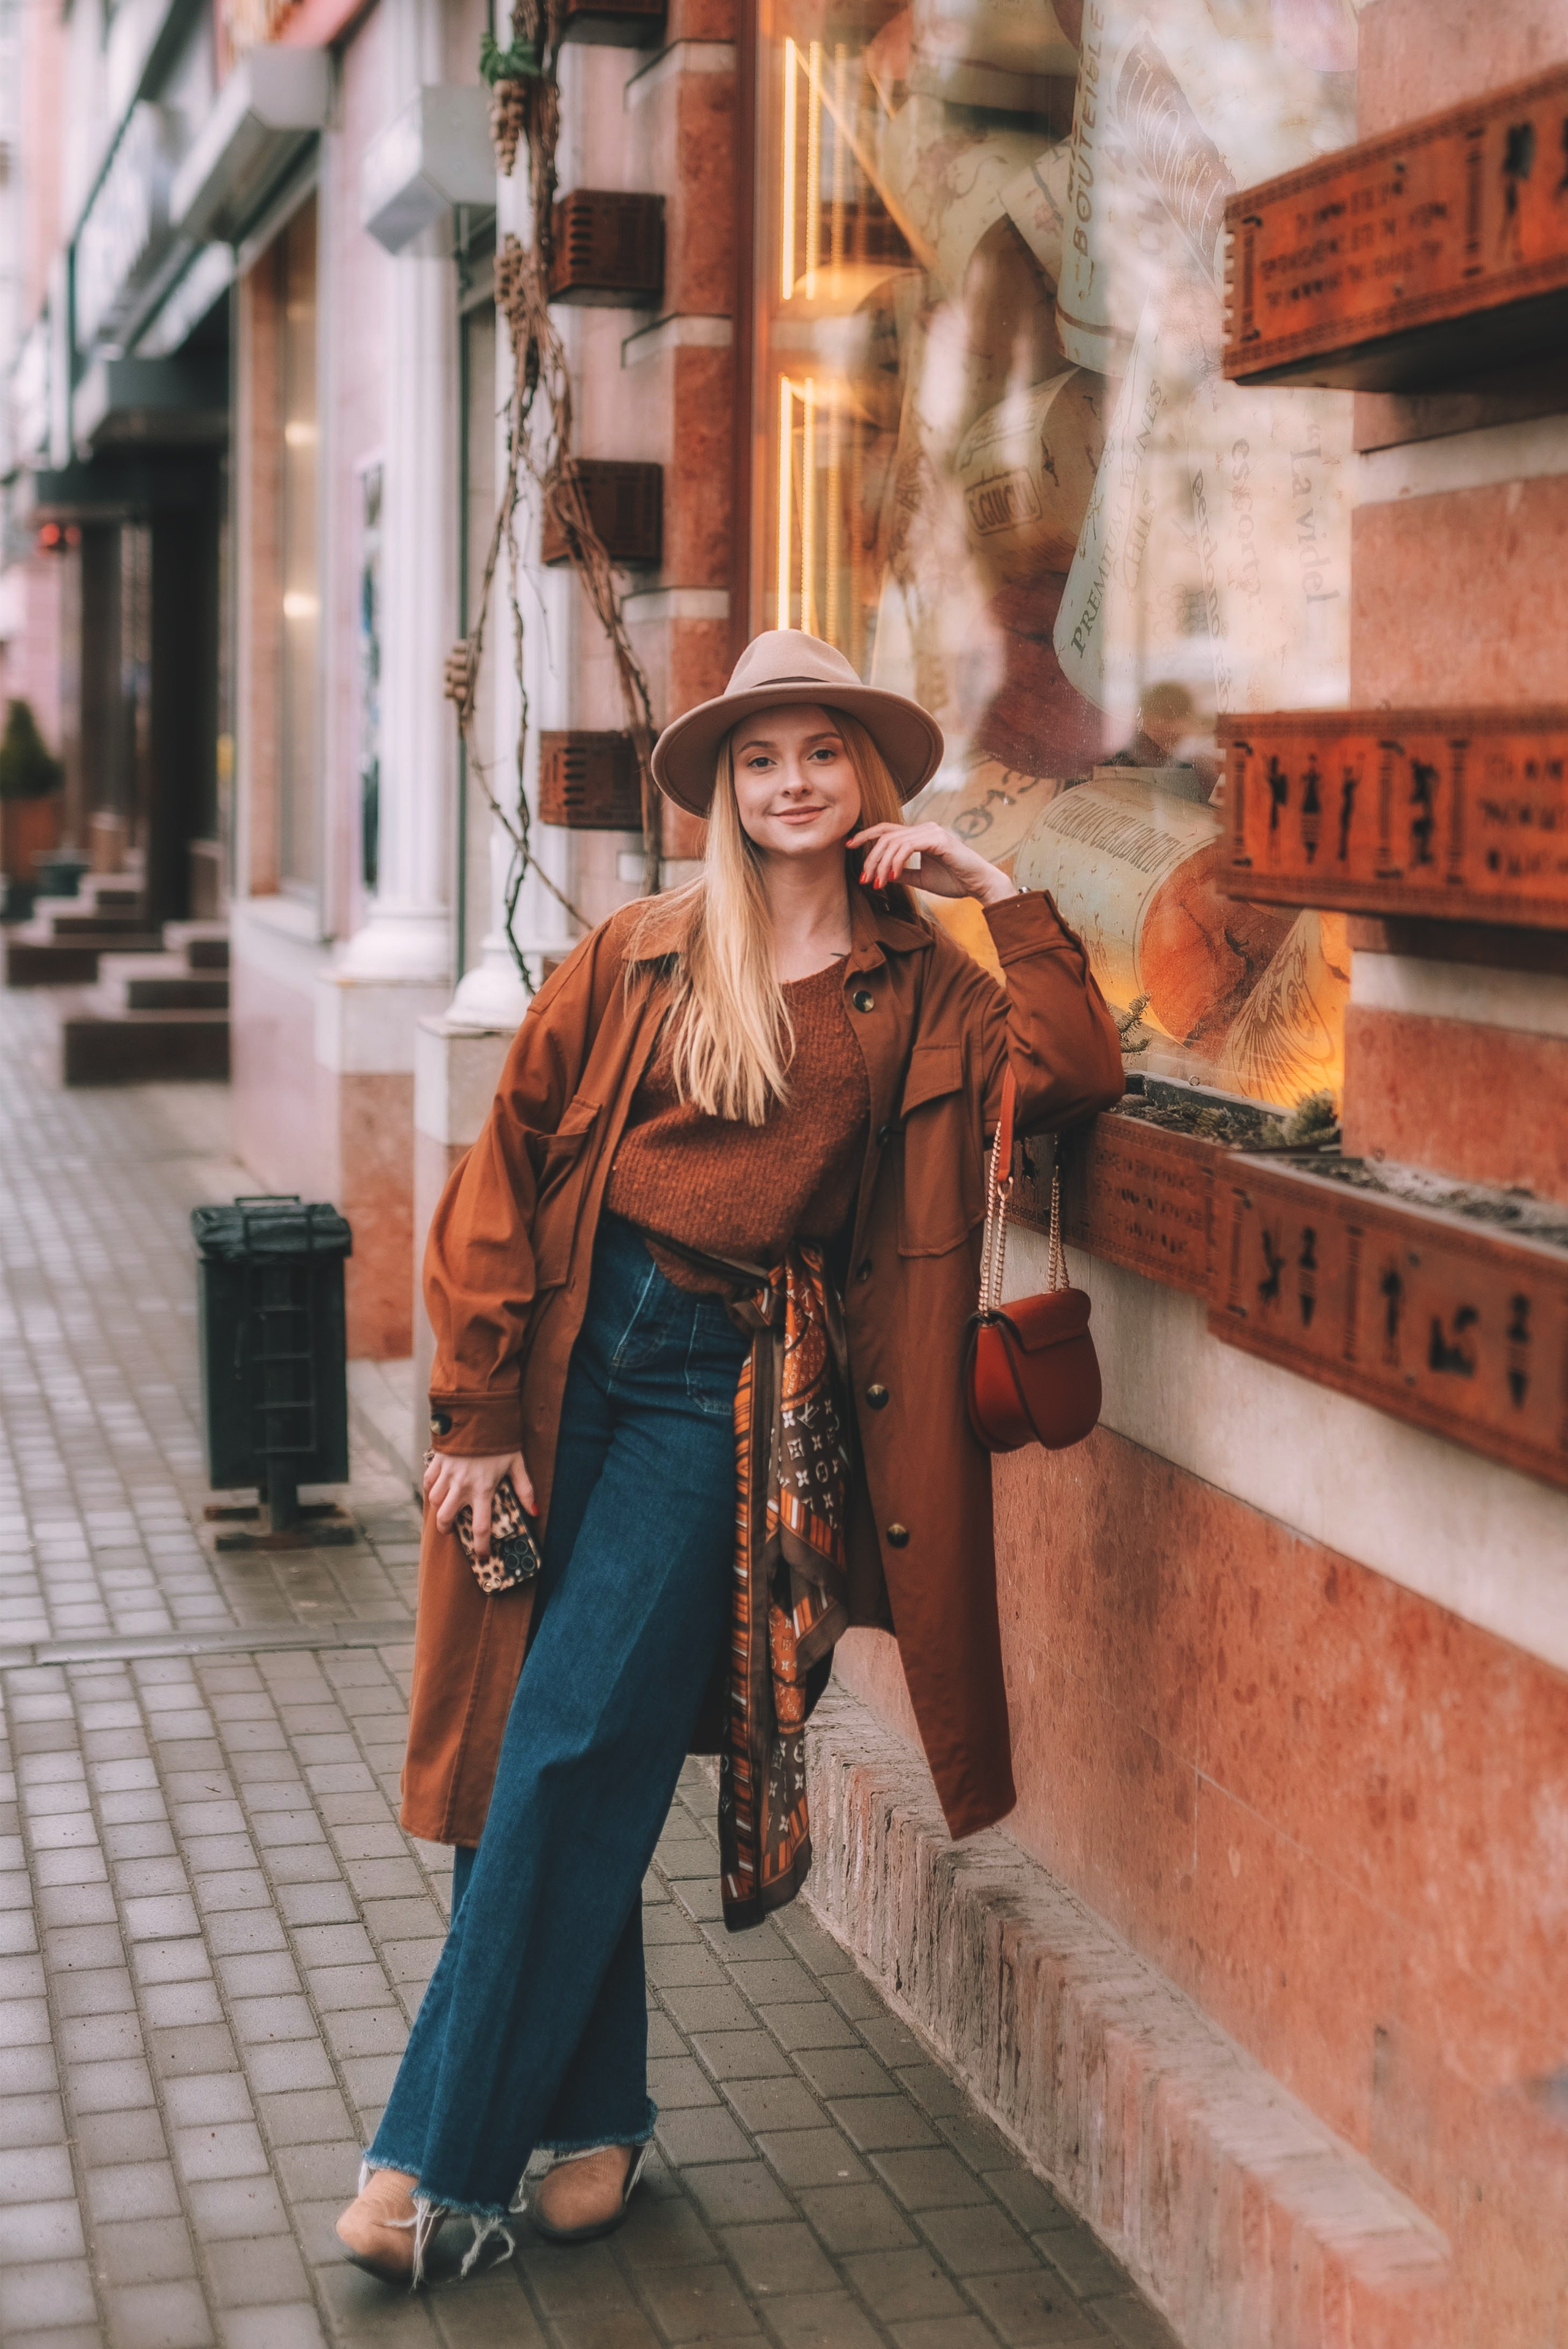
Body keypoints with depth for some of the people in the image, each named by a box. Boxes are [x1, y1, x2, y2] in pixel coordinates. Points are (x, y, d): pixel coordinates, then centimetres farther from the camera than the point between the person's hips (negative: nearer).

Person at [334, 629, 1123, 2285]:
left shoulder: (920, 994, 10)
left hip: (733, 1388, -1)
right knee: (533, 1748, 3)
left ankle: (442, 2155, 0)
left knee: (575, 1749, -9)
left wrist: (995, 891, -3)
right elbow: (505, 1174, 5)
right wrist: (479, 1409, 0)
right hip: (570, 1355, 2)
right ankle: (591, 2118, 21)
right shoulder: (633, 960, 8)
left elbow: (1074, 1074, -8)